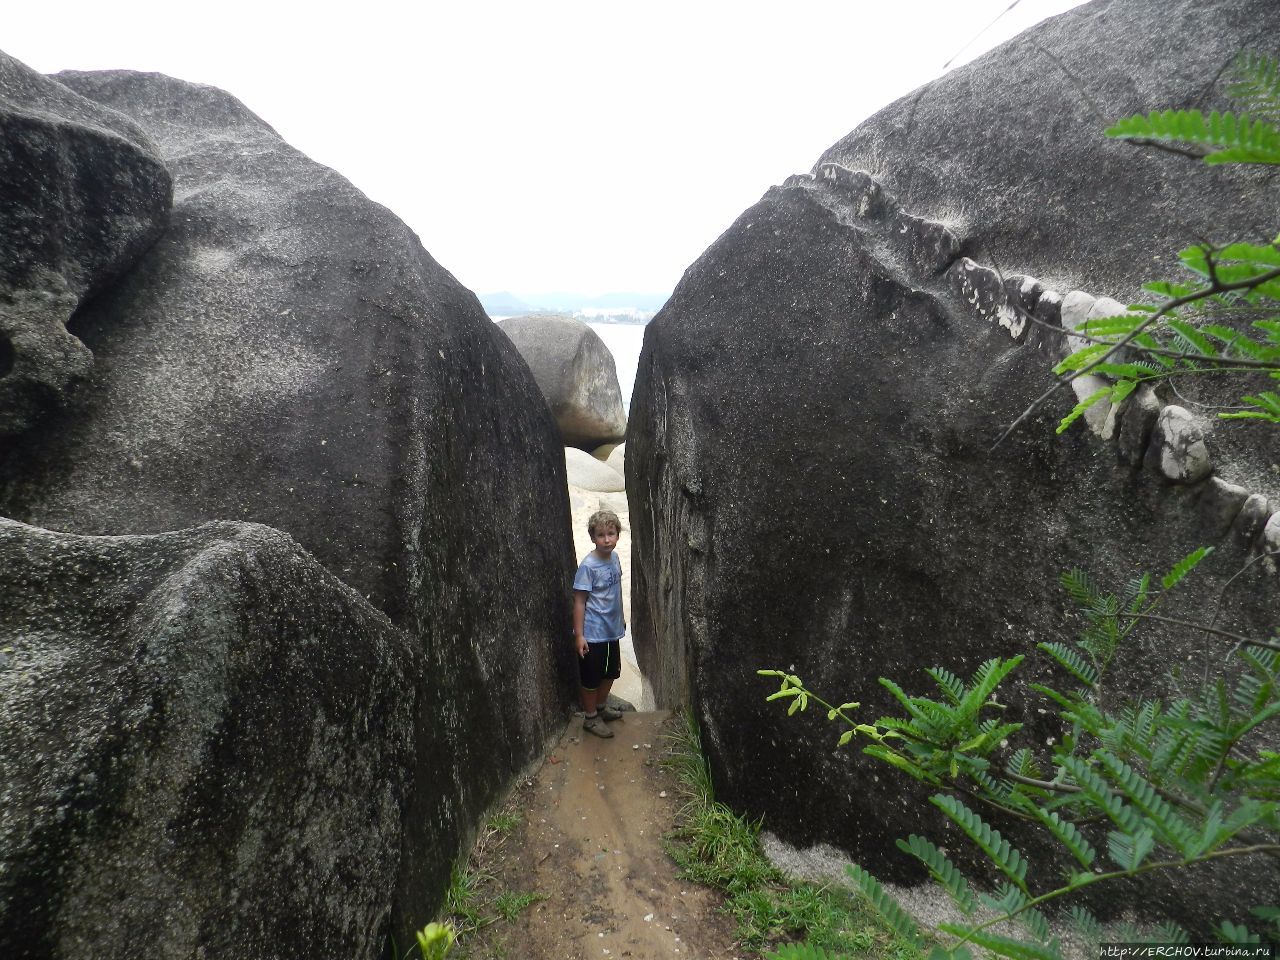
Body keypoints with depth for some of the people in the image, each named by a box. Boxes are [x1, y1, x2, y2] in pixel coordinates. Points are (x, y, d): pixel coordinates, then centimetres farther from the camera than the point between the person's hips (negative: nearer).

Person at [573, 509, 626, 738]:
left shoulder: (614, 558, -1)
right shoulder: (588, 565, -22)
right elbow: (579, 601, -19)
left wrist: (621, 617, 21)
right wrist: (579, 635, -19)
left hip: (611, 630, 7)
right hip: (593, 633, -7)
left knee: (611, 671, 22)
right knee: (591, 677, 9)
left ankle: (602, 706, 43)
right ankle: (590, 718, 28)